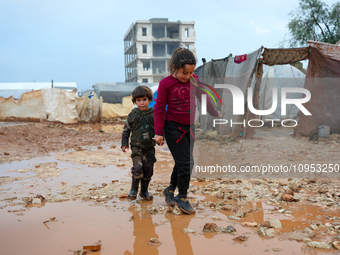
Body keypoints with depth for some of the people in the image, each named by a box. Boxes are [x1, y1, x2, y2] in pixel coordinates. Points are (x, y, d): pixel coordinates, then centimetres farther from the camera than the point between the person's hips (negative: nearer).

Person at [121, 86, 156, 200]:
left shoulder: (154, 114, 0)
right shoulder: (132, 115, -1)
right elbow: (126, 130, 7)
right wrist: (124, 143, 2)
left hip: (149, 147, 2)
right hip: (136, 147, -2)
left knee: (148, 169, 6)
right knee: (138, 167, -16)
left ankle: (144, 191, 23)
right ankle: (134, 189, 4)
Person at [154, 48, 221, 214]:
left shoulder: (194, 79, 0)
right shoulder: (166, 83, -11)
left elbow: (203, 97, 15)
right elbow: (159, 108, -8)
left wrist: (215, 114, 22)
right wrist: (159, 132, -9)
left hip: (189, 127, 5)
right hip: (173, 127, -5)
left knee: (184, 163, 12)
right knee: (185, 162, -8)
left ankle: (171, 190, 32)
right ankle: (182, 197, 8)